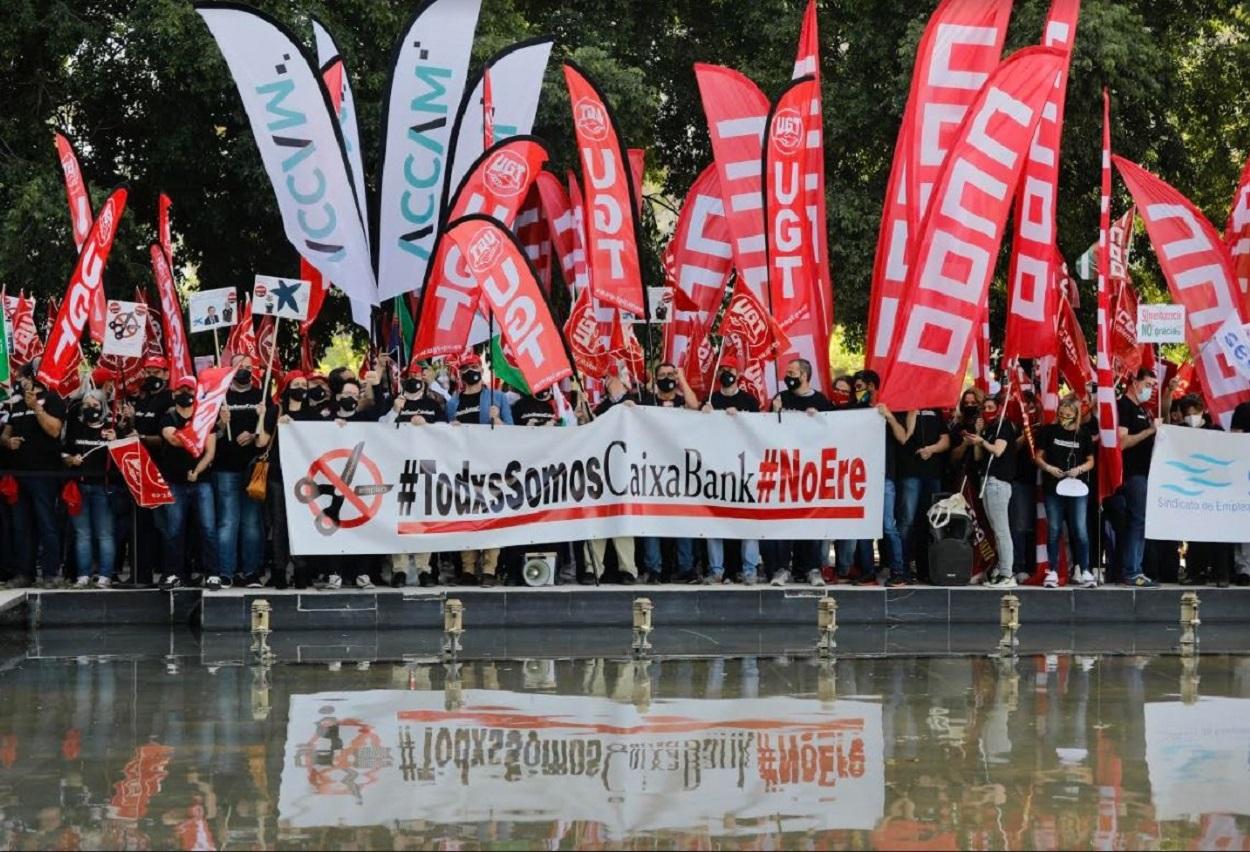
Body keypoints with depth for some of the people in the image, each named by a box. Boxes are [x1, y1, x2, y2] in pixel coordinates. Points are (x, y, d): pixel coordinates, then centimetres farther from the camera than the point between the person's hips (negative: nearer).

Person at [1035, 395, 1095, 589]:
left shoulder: (1083, 434, 5)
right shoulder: (1049, 431, 4)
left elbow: (1090, 461, 9)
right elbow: (1039, 456, 6)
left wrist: (1079, 469, -10)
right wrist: (1048, 467, -12)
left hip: (1077, 487, 0)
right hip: (1053, 487, 0)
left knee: (1080, 530, -4)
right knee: (1053, 530, 3)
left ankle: (1084, 572, 1)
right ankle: (1052, 572, 7)